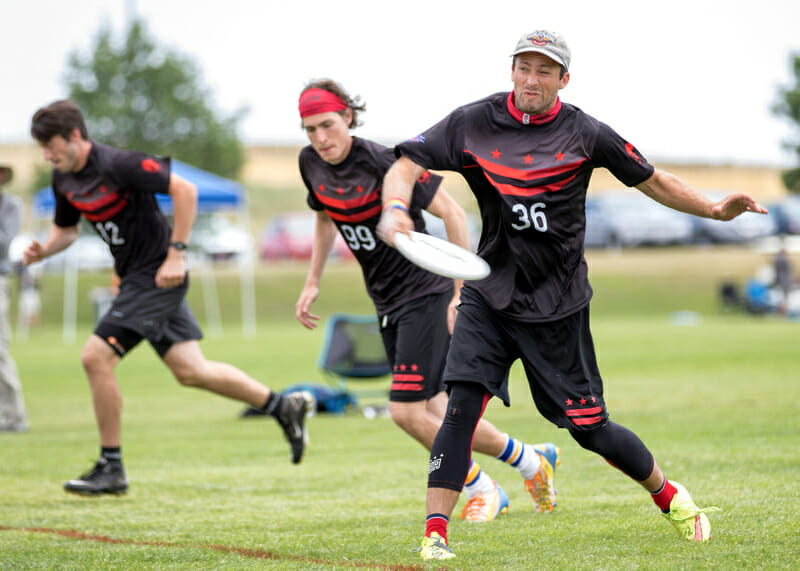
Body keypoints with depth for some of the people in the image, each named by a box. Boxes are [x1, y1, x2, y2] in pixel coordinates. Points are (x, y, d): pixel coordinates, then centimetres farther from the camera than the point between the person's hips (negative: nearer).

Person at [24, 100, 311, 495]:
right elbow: (66, 228, 21)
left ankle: (110, 469, -3)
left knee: (96, 357, -13)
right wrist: (42, 251, -1)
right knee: (190, 371, 9)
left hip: (156, 276, -9)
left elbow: (184, 190, -20)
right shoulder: (63, 179, 5)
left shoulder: (117, 165, -21)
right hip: (134, 279, 9)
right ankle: (285, 407, 23)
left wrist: (176, 252, -21)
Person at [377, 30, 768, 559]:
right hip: (490, 293, 1)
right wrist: (396, 209, -26)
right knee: (463, 404, -17)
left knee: (589, 428, 4)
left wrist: (715, 209, -9)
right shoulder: (474, 123, -4)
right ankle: (436, 532, -13)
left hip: (558, 304, -1)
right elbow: (406, 167, -5)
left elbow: (652, 180, 4)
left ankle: (668, 495, 29)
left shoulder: (584, 133, -6)